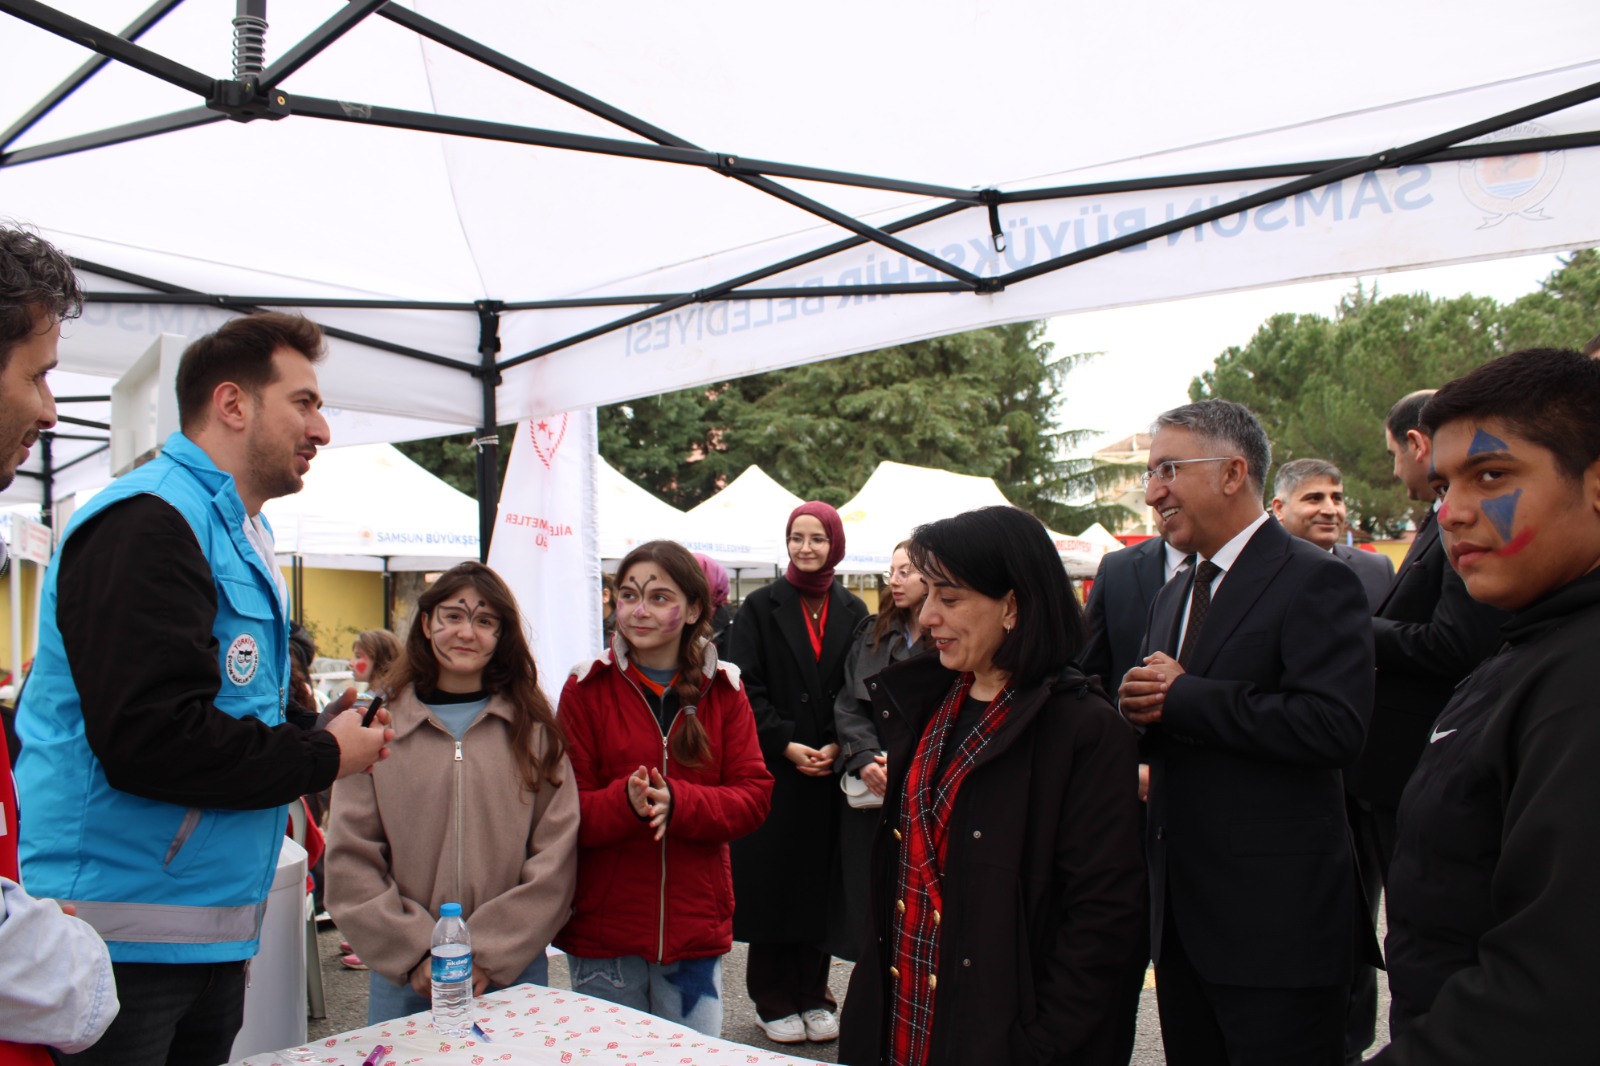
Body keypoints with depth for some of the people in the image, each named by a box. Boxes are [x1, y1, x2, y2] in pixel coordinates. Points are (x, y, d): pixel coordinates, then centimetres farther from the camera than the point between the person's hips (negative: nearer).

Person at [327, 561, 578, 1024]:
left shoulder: (534, 729, 2)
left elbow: (554, 860, -3)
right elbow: (350, 862, -1)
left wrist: (487, 956, -11)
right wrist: (417, 955, -9)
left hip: (513, 973, 0)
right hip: (403, 977, 0)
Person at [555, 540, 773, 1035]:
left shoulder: (723, 690, 3)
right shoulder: (587, 688, -2)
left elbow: (755, 797, -3)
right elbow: (566, 809, -5)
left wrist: (677, 802, -21)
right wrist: (626, 802, -25)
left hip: (695, 930, 1)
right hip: (603, 932, -1)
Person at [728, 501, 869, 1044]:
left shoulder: (852, 612, 8)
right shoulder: (761, 606, 1)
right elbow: (745, 686, -5)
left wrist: (837, 746, -8)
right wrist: (785, 745, -13)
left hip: (831, 771, 2)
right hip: (774, 769, -2)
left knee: (821, 882, 7)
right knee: (774, 878, 2)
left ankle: (813, 994, 20)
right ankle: (774, 1000, 15)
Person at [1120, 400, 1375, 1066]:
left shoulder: (1314, 581, -11)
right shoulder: (1172, 599, 16)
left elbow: (1333, 725, -25)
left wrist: (1181, 698, -19)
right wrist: (1139, 703, -8)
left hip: (1276, 918, -8)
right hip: (1181, 912, 8)